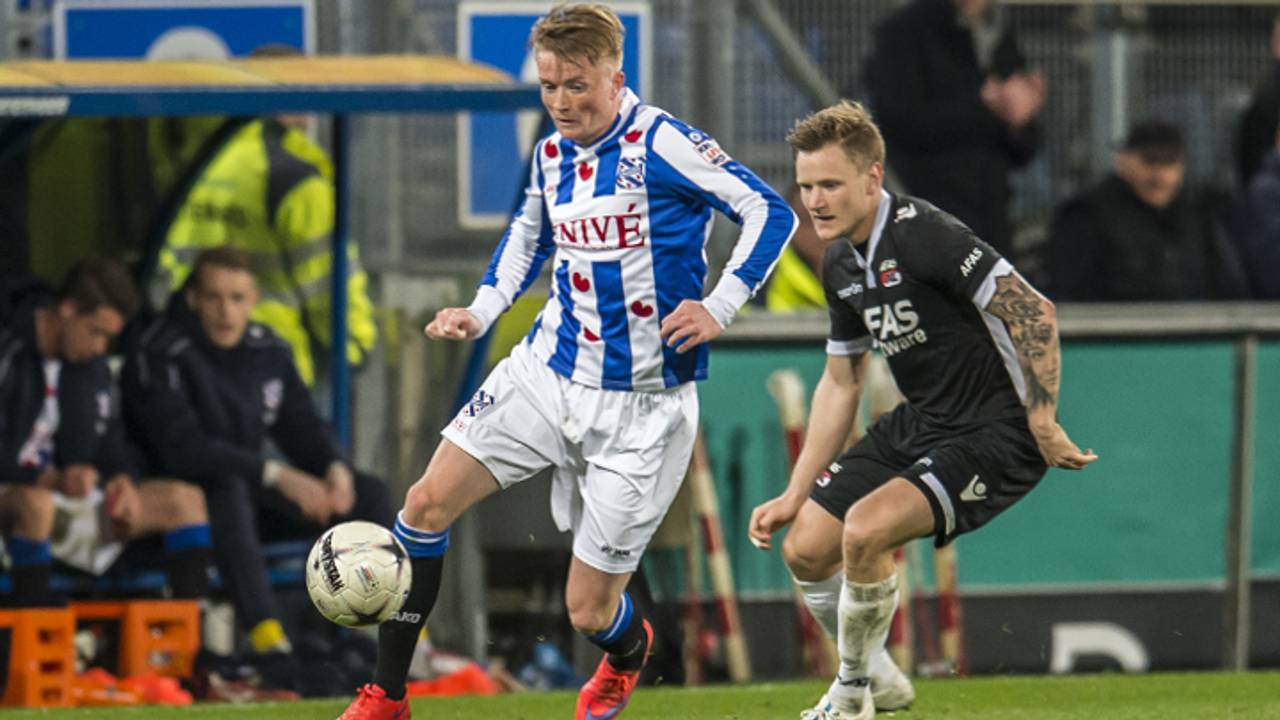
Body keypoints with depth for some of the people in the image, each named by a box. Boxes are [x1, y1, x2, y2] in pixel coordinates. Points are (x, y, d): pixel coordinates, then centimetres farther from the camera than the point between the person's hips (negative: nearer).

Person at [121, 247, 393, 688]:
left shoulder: (267, 351, 5)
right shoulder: (162, 357, -17)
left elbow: (302, 425, 8)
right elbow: (182, 448, -27)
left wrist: (336, 469, -17)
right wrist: (276, 476, -34)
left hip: (253, 486, 7)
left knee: (370, 495, -6)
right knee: (229, 492, -41)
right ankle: (272, 648, -53)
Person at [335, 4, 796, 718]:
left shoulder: (663, 143, -15)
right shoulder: (552, 156, 6)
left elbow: (771, 212, -15)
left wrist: (718, 308, -21)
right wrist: (482, 311, 13)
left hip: (641, 404, -6)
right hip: (548, 373, 6)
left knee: (590, 612, -1)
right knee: (429, 503, -9)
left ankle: (629, 651, 39)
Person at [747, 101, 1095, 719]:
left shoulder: (923, 234, -22)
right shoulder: (841, 263, 6)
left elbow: (1034, 312, -25)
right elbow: (840, 384, 18)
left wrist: (1042, 423, -26)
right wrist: (795, 495, 16)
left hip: (997, 435, -9)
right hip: (918, 425, 9)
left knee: (866, 529, -27)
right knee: (805, 549, 5)